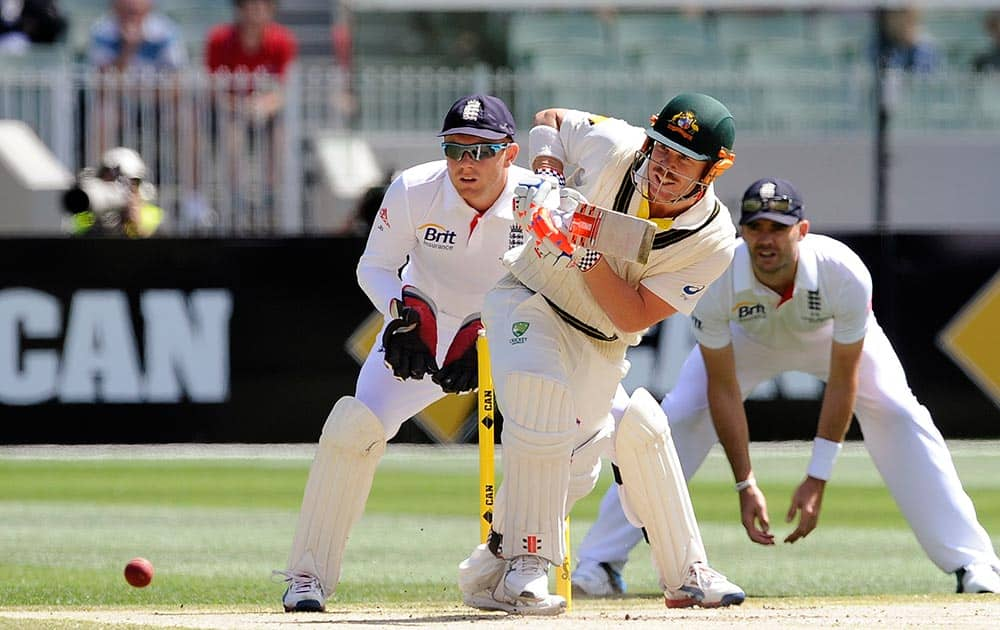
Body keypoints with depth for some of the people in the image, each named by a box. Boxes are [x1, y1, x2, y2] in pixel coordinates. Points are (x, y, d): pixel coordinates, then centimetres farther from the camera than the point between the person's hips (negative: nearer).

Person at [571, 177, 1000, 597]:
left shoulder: (845, 274, -40)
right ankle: (601, 562, -7)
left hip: (832, 336, -1)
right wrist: (745, 485, -29)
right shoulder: (716, 282, -37)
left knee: (898, 414, -19)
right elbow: (723, 390, -27)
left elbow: (843, 381, -30)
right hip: (747, 337, 1)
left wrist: (817, 480, -32)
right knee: (676, 418, -16)